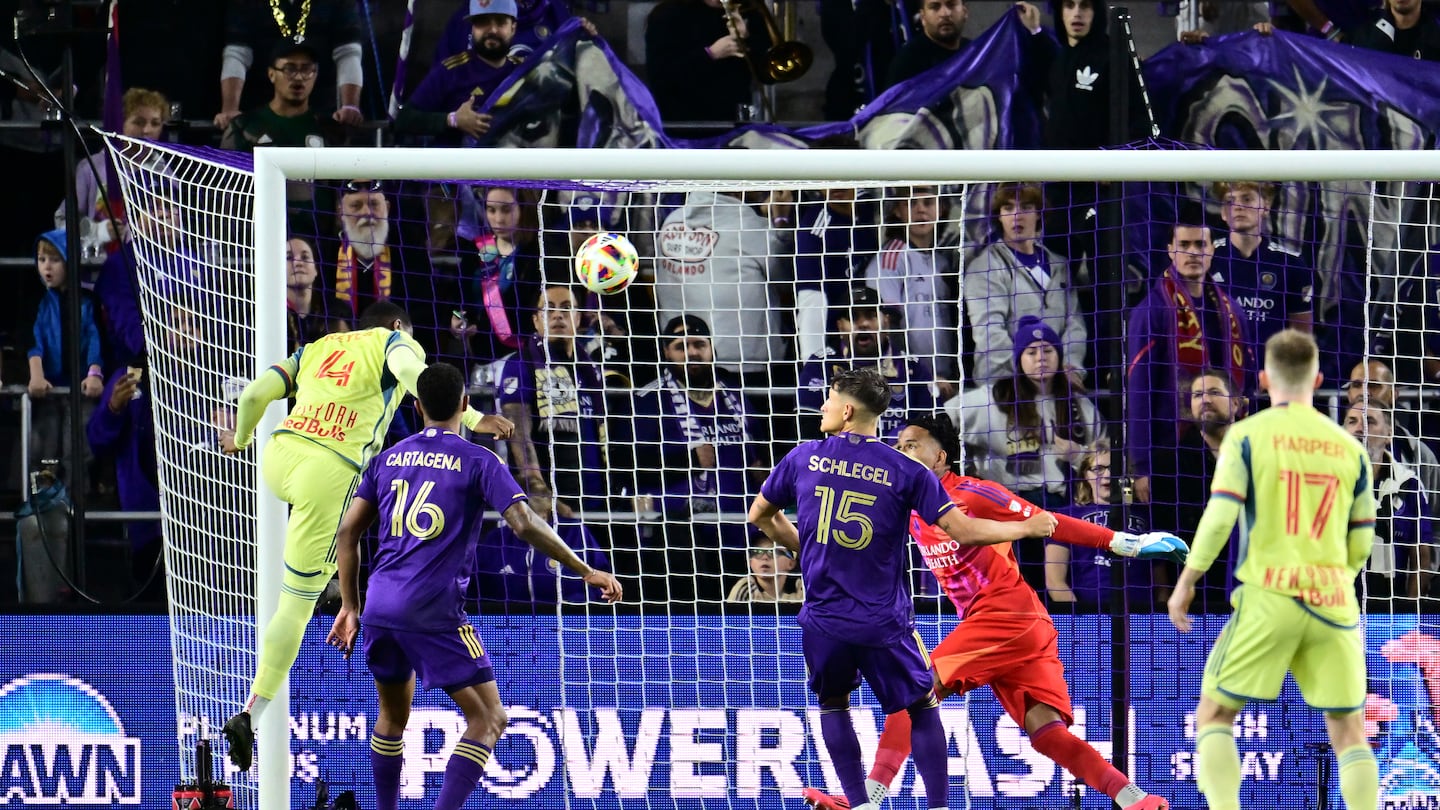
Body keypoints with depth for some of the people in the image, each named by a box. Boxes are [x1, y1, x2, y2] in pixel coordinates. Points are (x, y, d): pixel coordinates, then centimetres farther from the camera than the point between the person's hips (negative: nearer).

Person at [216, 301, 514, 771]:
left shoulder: (317, 349, 24)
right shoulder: (394, 342, 12)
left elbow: (255, 394, 18)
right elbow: (413, 372, -12)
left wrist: (241, 440, 37)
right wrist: (471, 419, -17)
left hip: (278, 456, 5)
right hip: (329, 473, -5)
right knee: (298, 604, 0)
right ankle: (252, 715, -4)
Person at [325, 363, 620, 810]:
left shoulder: (387, 459, 14)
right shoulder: (479, 462, -1)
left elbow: (348, 532, 13)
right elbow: (524, 524, -11)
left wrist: (349, 606, 20)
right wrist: (586, 571, -4)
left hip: (380, 605, 6)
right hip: (435, 612, -6)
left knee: (393, 715, 24)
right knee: (488, 718, 0)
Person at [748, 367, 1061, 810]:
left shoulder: (804, 458, 1)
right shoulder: (905, 471, -5)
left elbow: (759, 515, 15)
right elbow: (962, 530, -9)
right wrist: (1028, 528, 6)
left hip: (824, 619, 1)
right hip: (883, 621, -1)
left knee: (833, 703, 23)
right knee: (922, 707, 16)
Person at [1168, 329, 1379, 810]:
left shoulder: (1246, 436, 0)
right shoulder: (1349, 447, 10)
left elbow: (1219, 518, -9)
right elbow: (1361, 543, 12)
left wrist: (1185, 584, 2)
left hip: (1268, 595, -3)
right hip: (1333, 601, 3)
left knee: (1213, 717, 8)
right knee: (1349, 731, 8)